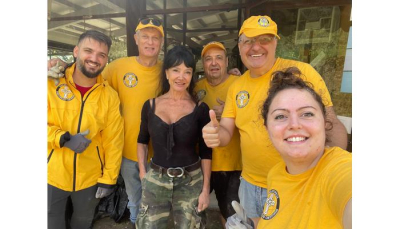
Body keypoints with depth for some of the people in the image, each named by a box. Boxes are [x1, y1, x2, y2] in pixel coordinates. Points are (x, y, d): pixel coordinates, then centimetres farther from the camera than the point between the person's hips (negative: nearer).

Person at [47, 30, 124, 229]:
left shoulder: (110, 96, -8)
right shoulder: (52, 83, -10)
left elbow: (113, 141, -5)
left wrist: (109, 178, -4)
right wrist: (64, 138, -23)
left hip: (90, 177, 1)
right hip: (52, 175, -1)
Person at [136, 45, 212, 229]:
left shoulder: (200, 108, -7)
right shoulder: (150, 105, -1)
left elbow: (206, 152, -2)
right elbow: (142, 141, 12)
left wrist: (205, 188, -3)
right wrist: (142, 172, 5)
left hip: (191, 181, -1)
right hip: (155, 180, 2)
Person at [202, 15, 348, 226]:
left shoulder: (301, 71, -13)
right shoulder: (236, 86, 1)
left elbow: (332, 125, -11)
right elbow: (226, 132, 2)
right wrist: (216, 134, -21)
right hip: (250, 185, 5)